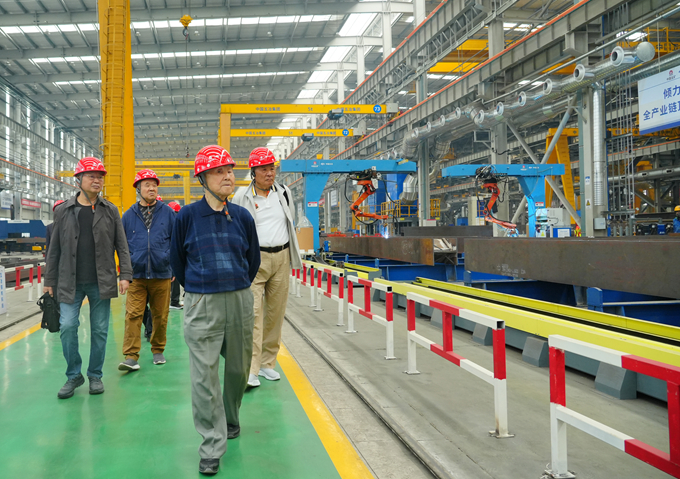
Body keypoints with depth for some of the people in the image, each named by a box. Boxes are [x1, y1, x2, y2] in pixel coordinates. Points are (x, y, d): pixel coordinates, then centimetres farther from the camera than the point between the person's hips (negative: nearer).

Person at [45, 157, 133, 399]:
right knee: (67, 326, -7)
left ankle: (95, 375, 21)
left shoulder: (110, 211, 4)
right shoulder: (63, 211, 5)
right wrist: (50, 280, 7)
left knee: (99, 330, 5)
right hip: (70, 282, 0)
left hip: (101, 283, 0)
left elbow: (121, 245, 4)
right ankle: (74, 375, 12)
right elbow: (55, 249, 8)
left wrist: (125, 274, -5)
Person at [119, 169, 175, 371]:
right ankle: (131, 356, -6)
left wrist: (171, 262, 3)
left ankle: (158, 351, 24)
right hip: (136, 275, 0)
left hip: (161, 274, 0)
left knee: (160, 316, 8)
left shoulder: (167, 212, 5)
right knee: (133, 315, -7)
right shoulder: (129, 215, 8)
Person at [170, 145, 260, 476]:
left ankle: (231, 418, 41)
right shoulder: (187, 216, -4)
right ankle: (212, 447, 6)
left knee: (238, 368, 15)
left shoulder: (242, 217, 3)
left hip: (240, 301, 3)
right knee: (204, 375, -4)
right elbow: (177, 260, 9)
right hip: (201, 304, -3)